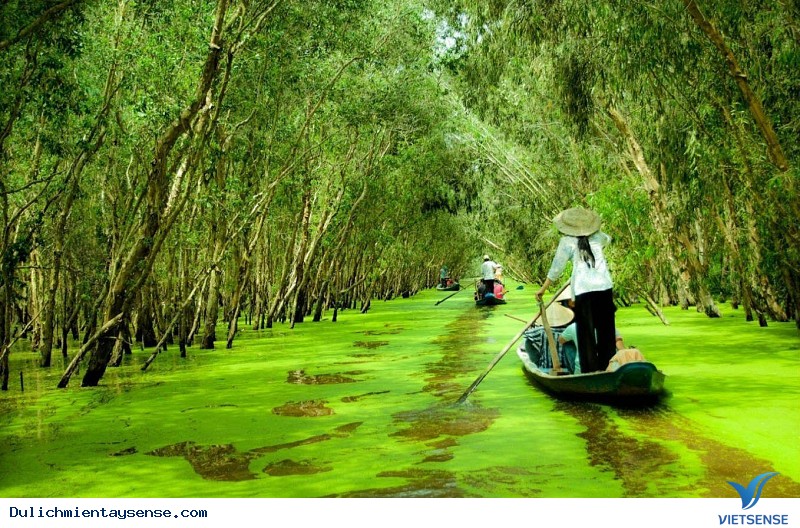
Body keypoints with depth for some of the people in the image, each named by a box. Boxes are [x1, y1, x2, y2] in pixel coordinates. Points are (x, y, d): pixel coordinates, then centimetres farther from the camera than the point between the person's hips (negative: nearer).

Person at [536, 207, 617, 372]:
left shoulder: (567, 241, 0)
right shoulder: (597, 237, 12)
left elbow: (556, 268, 1)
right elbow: (607, 239, 37)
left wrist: (543, 289, 9)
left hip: (583, 289, -4)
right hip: (604, 286, 4)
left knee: (586, 331, 2)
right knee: (606, 328, 13)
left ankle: (591, 369, 2)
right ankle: (607, 366, 18)